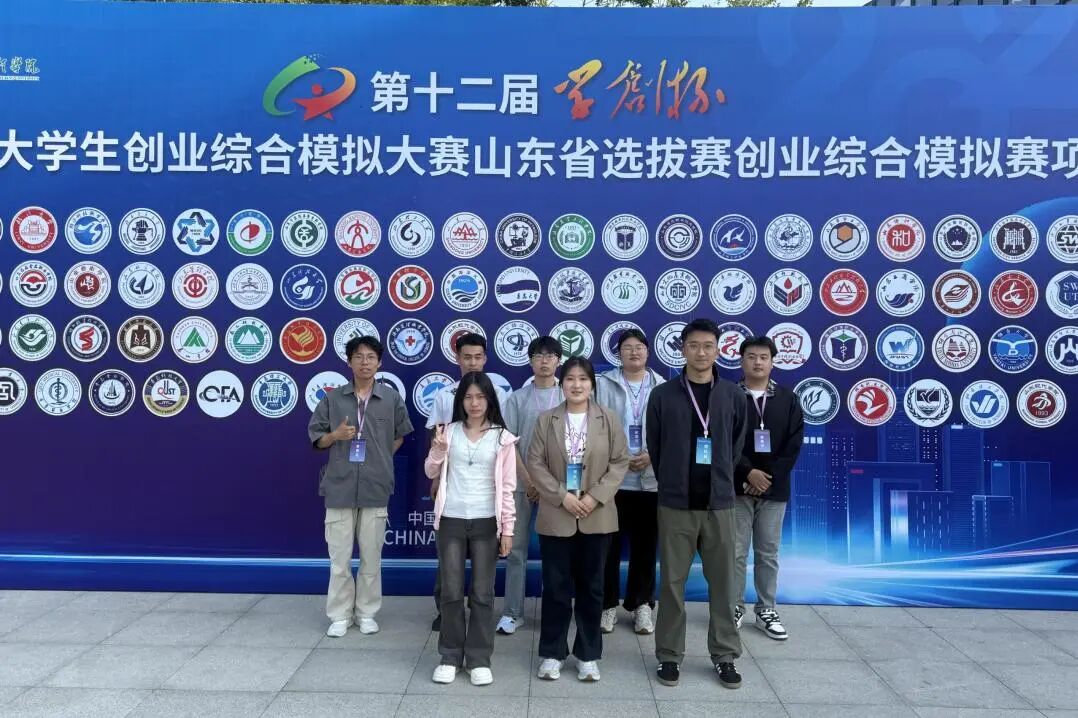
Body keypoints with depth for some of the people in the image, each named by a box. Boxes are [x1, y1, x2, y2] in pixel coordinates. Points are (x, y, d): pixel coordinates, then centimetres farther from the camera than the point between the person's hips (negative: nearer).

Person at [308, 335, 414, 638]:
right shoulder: (333, 398, 0)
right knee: (339, 557, 5)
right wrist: (335, 435, -14)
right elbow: (315, 437, 5)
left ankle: (366, 613, 23)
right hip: (339, 487, 0)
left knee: (371, 556, 9)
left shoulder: (392, 399, 1)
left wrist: (381, 460, 8)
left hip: (376, 488, 0)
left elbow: (400, 435, 16)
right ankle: (339, 615, 18)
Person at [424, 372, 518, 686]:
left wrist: (508, 528, -2)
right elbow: (431, 472, 7)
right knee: (451, 592, 6)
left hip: (485, 522, -1)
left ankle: (479, 659, 16)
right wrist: (438, 449, -13)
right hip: (451, 521, 1)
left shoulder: (502, 438, 0)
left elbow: (507, 487, 1)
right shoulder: (449, 431, 3)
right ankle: (450, 657, 19)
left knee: (482, 593, 5)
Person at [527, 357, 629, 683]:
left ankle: (588, 655, 21)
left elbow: (620, 462, -1)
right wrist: (562, 497, -14)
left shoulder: (608, 419, 2)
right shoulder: (546, 420, 2)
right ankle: (552, 653, 18)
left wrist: (595, 497, -12)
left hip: (596, 517, 1)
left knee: (591, 587, 9)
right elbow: (536, 464, -3)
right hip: (556, 516, 0)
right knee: (556, 586, 5)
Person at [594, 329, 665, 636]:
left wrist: (651, 456, -12)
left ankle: (641, 605, 23)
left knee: (645, 546, 10)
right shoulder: (603, 384, 2)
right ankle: (608, 604, 19)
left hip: (650, 479, 1)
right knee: (609, 544, 6)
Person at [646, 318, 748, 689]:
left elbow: (736, 445, 13)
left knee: (722, 581, 7)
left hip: (719, 503, 1)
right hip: (675, 504, -1)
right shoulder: (663, 395, -2)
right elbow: (654, 446, 6)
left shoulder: (732, 395, 2)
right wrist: (671, 483, 10)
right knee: (672, 582, 5)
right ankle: (669, 654, 18)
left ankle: (725, 655, 22)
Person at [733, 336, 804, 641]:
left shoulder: (788, 399, 5)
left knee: (768, 553, 9)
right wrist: (749, 473, -17)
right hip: (737, 487, -2)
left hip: (775, 488, 2)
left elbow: (794, 445, 0)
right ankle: (735, 607, 15)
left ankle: (766, 610, 19)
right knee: (736, 552, 3)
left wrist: (770, 477, -9)